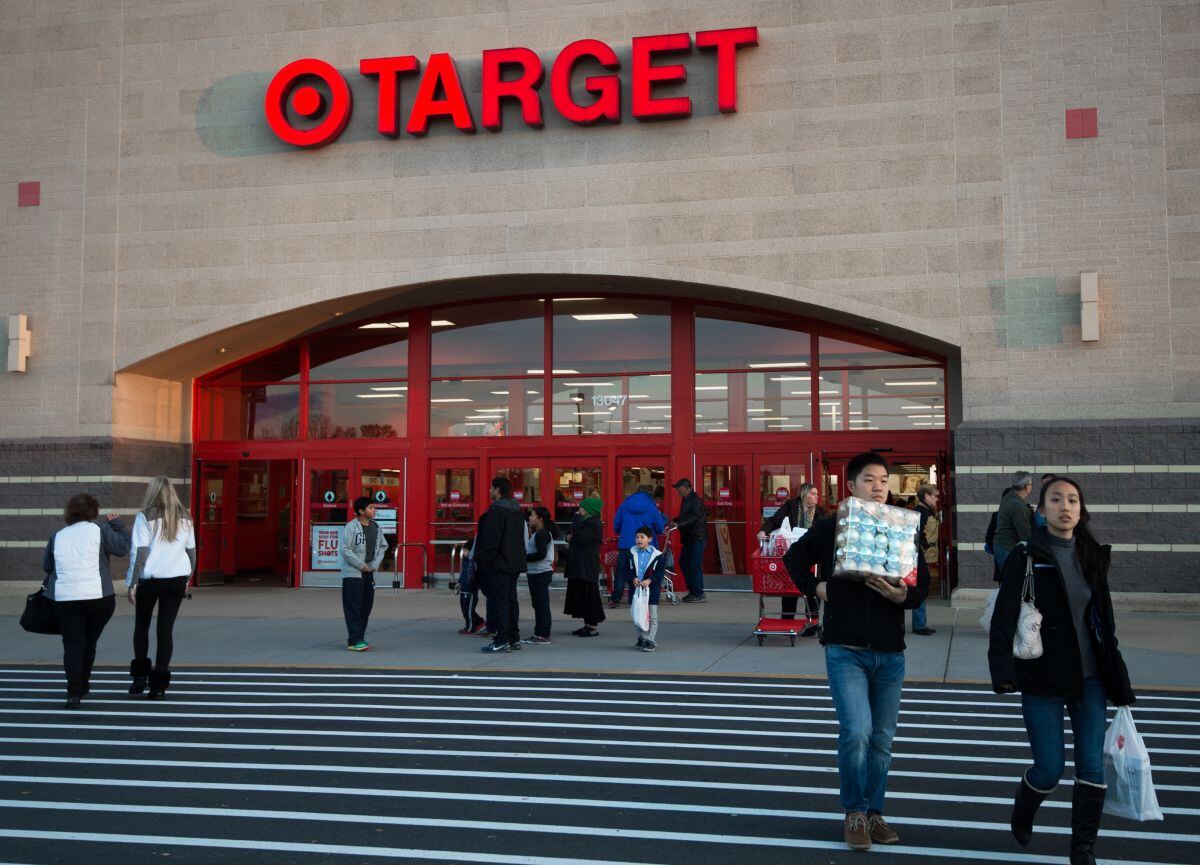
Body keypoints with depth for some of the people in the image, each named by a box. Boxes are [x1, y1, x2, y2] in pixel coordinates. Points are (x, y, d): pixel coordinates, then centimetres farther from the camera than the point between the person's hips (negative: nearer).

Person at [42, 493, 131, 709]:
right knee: (89, 642, 15)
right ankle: (82, 685, 25)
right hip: (98, 597, -2)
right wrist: (117, 524, 10)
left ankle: (74, 692, -10)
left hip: (64, 599, 2)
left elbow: (47, 567, 17)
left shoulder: (57, 537, 10)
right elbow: (123, 547, -3)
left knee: (72, 644, 3)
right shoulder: (99, 529, -2)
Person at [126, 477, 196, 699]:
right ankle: (159, 682, 2)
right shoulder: (184, 517, 7)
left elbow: (139, 553, -10)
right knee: (166, 629, 4)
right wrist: (188, 579, 22)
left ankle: (140, 675, 14)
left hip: (150, 578, -2)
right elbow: (192, 551, 11)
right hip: (177, 579, 3)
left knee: (141, 626, 16)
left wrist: (131, 583, -7)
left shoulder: (145, 517, -5)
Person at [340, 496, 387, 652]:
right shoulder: (351, 527, -11)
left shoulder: (375, 526, 9)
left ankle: (359, 638, 19)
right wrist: (361, 565, -13)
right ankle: (354, 641, -6)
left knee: (366, 606, 9)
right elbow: (344, 549, -15)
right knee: (353, 608, -6)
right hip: (352, 573, -7)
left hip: (369, 573, 7)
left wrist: (374, 564, 0)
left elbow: (383, 546, 14)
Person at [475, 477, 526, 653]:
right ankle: (514, 639, 17)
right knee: (511, 599, 13)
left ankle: (502, 641, -6)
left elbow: (492, 538, -20)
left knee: (499, 601, -6)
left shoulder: (496, 510, -15)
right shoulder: (518, 510, 13)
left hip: (499, 563, -9)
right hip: (514, 562, 9)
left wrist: (486, 558, -12)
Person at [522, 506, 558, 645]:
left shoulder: (542, 534, -14)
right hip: (536, 573, 11)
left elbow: (541, 554, -22)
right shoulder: (538, 533, 18)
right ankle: (538, 634, 20)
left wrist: (525, 558, -15)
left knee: (541, 605, -7)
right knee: (538, 605, 14)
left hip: (540, 573, -11)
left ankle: (543, 636, -5)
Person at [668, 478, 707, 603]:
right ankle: (692, 591, 21)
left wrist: (679, 525, -27)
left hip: (697, 538, -10)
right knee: (683, 563, 13)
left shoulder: (696, 501, -15)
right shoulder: (686, 500, 16)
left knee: (695, 566, -6)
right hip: (688, 538, 10)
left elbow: (695, 519, -23)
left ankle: (699, 595, 1)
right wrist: (673, 521, 10)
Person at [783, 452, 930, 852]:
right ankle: (854, 814, 6)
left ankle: (873, 813, 26)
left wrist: (902, 595, -15)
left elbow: (923, 584, 6)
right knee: (856, 732, -13)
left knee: (882, 739, 11)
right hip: (846, 650, -3)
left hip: (890, 653, 3)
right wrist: (815, 587, -1)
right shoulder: (831, 526, -2)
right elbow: (794, 557, 13)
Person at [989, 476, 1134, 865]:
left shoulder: (1092, 557, 8)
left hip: (1089, 678, 4)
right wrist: (1002, 669, -30)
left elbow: (1105, 623, 13)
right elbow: (1004, 618, -16)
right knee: (1049, 770, 1)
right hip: (1041, 680, -4)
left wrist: (1120, 683, 13)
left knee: (1092, 766, 1)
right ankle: (1022, 811, 33)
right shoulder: (1026, 557, -7)